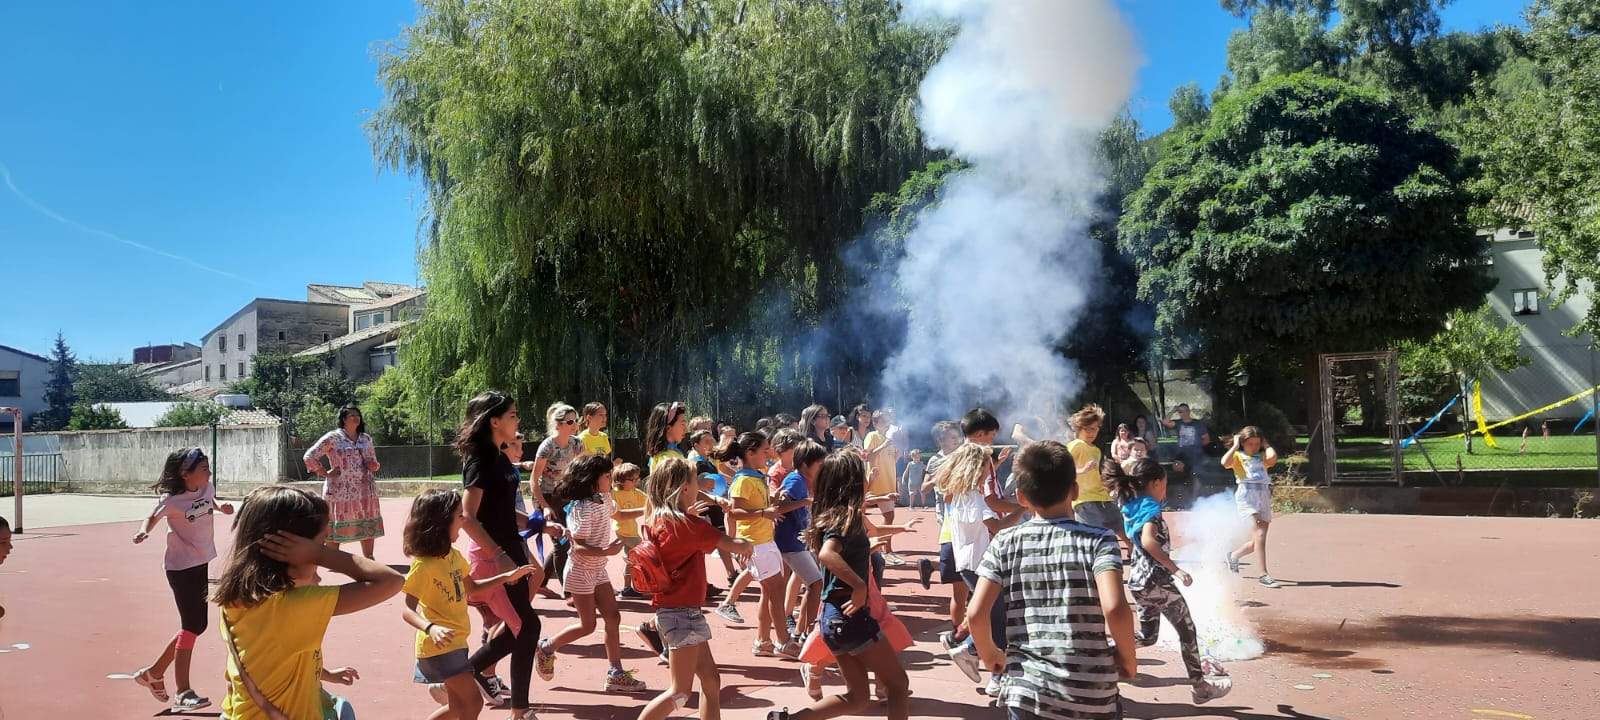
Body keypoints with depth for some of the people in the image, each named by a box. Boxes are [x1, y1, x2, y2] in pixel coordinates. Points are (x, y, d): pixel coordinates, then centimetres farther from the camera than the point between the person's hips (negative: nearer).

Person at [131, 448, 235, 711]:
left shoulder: (207, 486, -4)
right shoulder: (171, 500, -19)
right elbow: (153, 518, -3)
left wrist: (221, 507, -3)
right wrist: (143, 532, -24)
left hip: (201, 563, 7)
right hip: (181, 567, -7)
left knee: (197, 625, 13)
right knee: (191, 626, -6)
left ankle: (154, 672, 32)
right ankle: (182, 693, 4)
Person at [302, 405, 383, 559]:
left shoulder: (366, 439, 11)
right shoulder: (333, 438, -4)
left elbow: (373, 462, 20)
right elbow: (309, 456, -5)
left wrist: (374, 465, -3)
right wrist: (325, 473, -7)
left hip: (365, 489, 5)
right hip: (340, 490, -5)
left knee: (368, 525, 7)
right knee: (336, 526, 0)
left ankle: (368, 558, 17)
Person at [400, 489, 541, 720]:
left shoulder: (454, 556, 6)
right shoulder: (423, 565, -20)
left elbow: (471, 587, 19)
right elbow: (408, 610, -25)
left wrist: (506, 577, 11)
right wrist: (431, 628, -42)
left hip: (456, 644, 9)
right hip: (439, 647, -9)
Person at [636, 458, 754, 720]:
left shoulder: (656, 521, 6)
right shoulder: (689, 525, -17)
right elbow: (734, 546, -14)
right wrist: (747, 546, 7)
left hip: (668, 609, 9)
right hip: (683, 612, -9)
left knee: (711, 681, 14)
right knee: (680, 692, -3)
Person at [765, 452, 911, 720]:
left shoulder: (830, 515, 9)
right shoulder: (848, 517, -16)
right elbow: (827, 554, -34)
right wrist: (859, 586, -28)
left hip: (833, 617, 8)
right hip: (850, 616, -8)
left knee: (857, 697, 16)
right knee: (898, 684, 7)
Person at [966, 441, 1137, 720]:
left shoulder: (1004, 544, 0)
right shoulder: (1098, 540, -6)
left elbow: (975, 614, -7)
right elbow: (1114, 608, -21)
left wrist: (989, 654, 11)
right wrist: (1128, 658, -3)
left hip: (1027, 692, 1)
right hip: (1092, 697, -1)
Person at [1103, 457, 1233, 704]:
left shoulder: (1134, 507, 7)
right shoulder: (1150, 509, -17)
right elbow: (1148, 540, -33)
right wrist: (1176, 569, -32)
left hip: (1139, 579, 9)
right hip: (1157, 579, -9)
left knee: (1147, 635, 18)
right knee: (1187, 630, 7)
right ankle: (1201, 687, 16)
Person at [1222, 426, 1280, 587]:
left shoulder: (1262, 457, 18)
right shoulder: (1238, 456, 8)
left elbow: (1272, 457, -7)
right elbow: (1225, 463, -15)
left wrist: (1266, 445, 10)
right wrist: (1235, 446, -3)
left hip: (1264, 496, 5)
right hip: (1247, 495, -5)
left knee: (1257, 541, 8)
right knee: (1259, 535, -18)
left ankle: (1234, 555, 34)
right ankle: (1264, 574, -17)